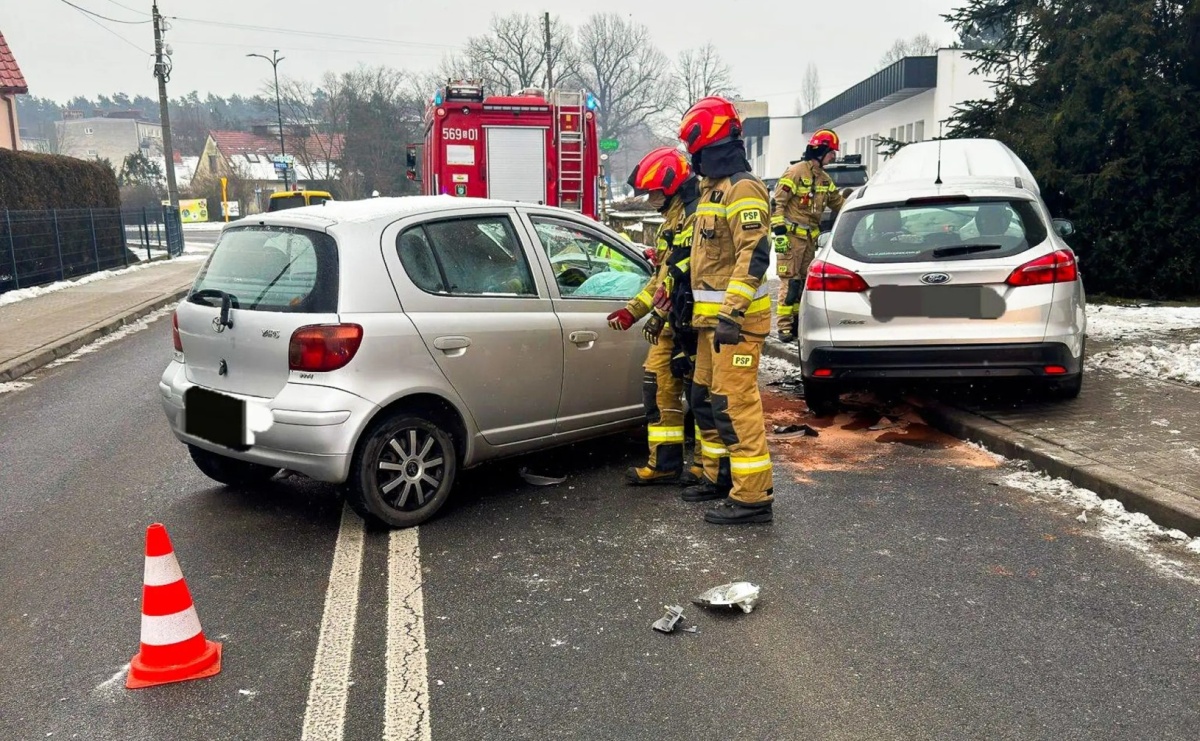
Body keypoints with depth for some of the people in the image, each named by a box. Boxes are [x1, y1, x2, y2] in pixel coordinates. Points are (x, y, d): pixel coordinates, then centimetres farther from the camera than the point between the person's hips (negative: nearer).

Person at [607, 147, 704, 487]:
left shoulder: (698, 216, -13)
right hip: (670, 322, 10)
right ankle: (664, 463, 18)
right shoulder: (673, 221, 20)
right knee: (658, 387, 10)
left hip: (691, 322, -10)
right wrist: (633, 310, 18)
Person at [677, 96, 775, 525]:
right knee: (705, 400, 16)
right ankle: (720, 477, 29)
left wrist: (732, 311, -29)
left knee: (735, 404, -10)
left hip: (736, 319, -11)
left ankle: (753, 497, -5)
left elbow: (755, 253, -23)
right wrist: (699, 311, 25)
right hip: (713, 317, 11)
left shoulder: (742, 188, -13)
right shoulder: (713, 188, 19)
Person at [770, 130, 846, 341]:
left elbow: (838, 203, 25)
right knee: (790, 281, -9)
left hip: (810, 237, 8)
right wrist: (779, 232, -19)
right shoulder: (795, 172, -10)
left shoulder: (824, 178, 15)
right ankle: (785, 326, -5)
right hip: (791, 235, -8)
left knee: (805, 280, 10)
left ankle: (797, 321, 18)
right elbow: (777, 203, -13)